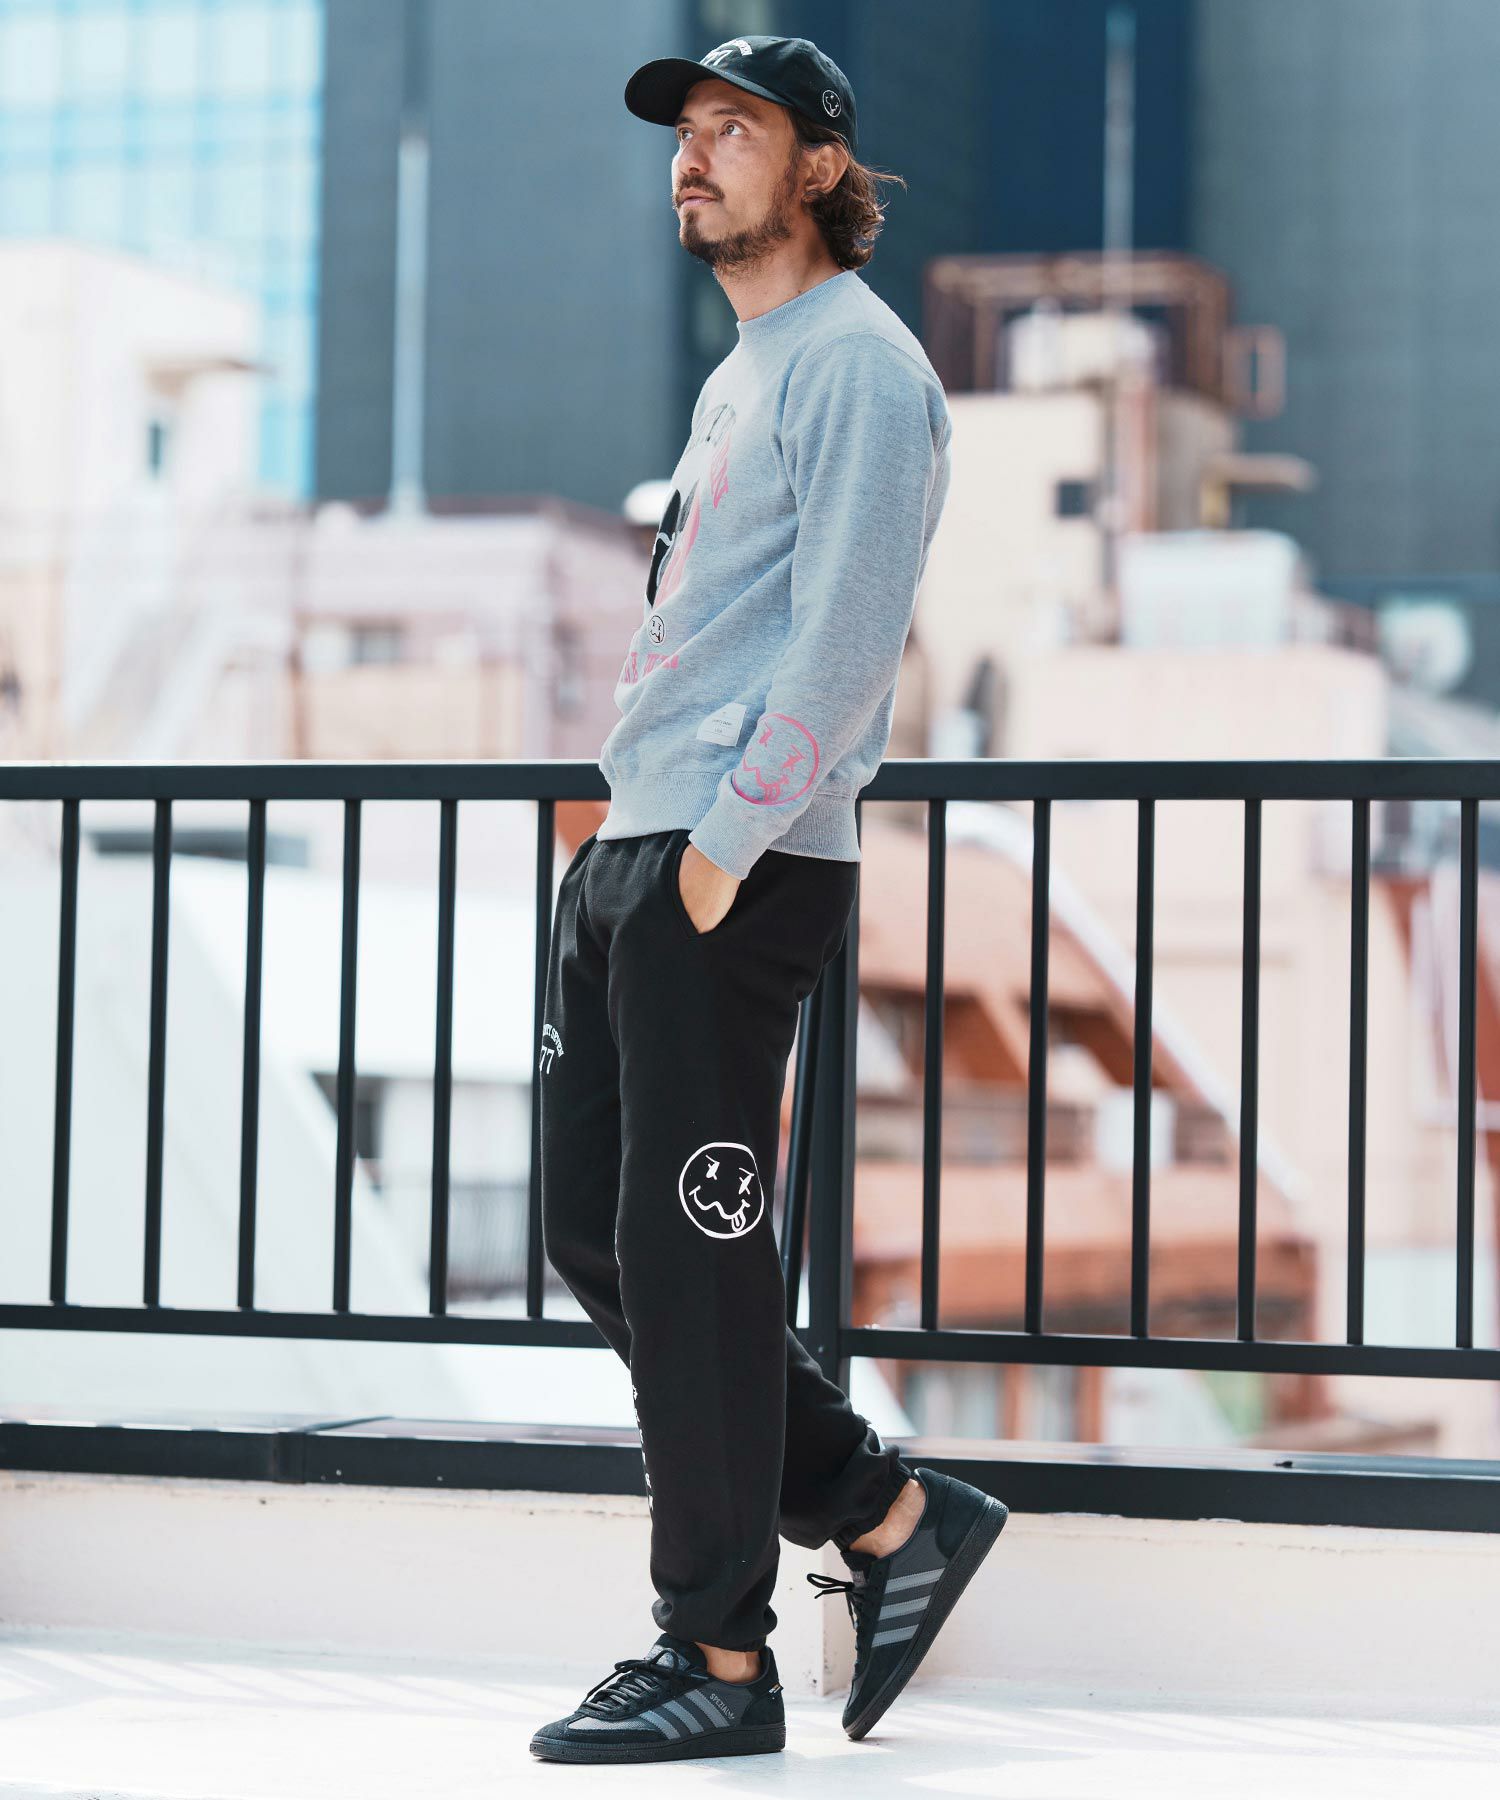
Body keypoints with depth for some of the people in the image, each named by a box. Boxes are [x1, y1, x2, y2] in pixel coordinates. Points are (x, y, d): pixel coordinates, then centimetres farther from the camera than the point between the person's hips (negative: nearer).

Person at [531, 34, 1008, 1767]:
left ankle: (719, 1656, 2)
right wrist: (631, 834, 17)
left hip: (737, 875, -10)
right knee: (595, 1233, 9)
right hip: (628, 854, 10)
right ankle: (886, 1513, 18)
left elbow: (846, 630, -16)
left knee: (689, 1253, -7)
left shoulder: (857, 363, -7)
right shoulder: (742, 374, 22)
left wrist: (728, 843, -19)